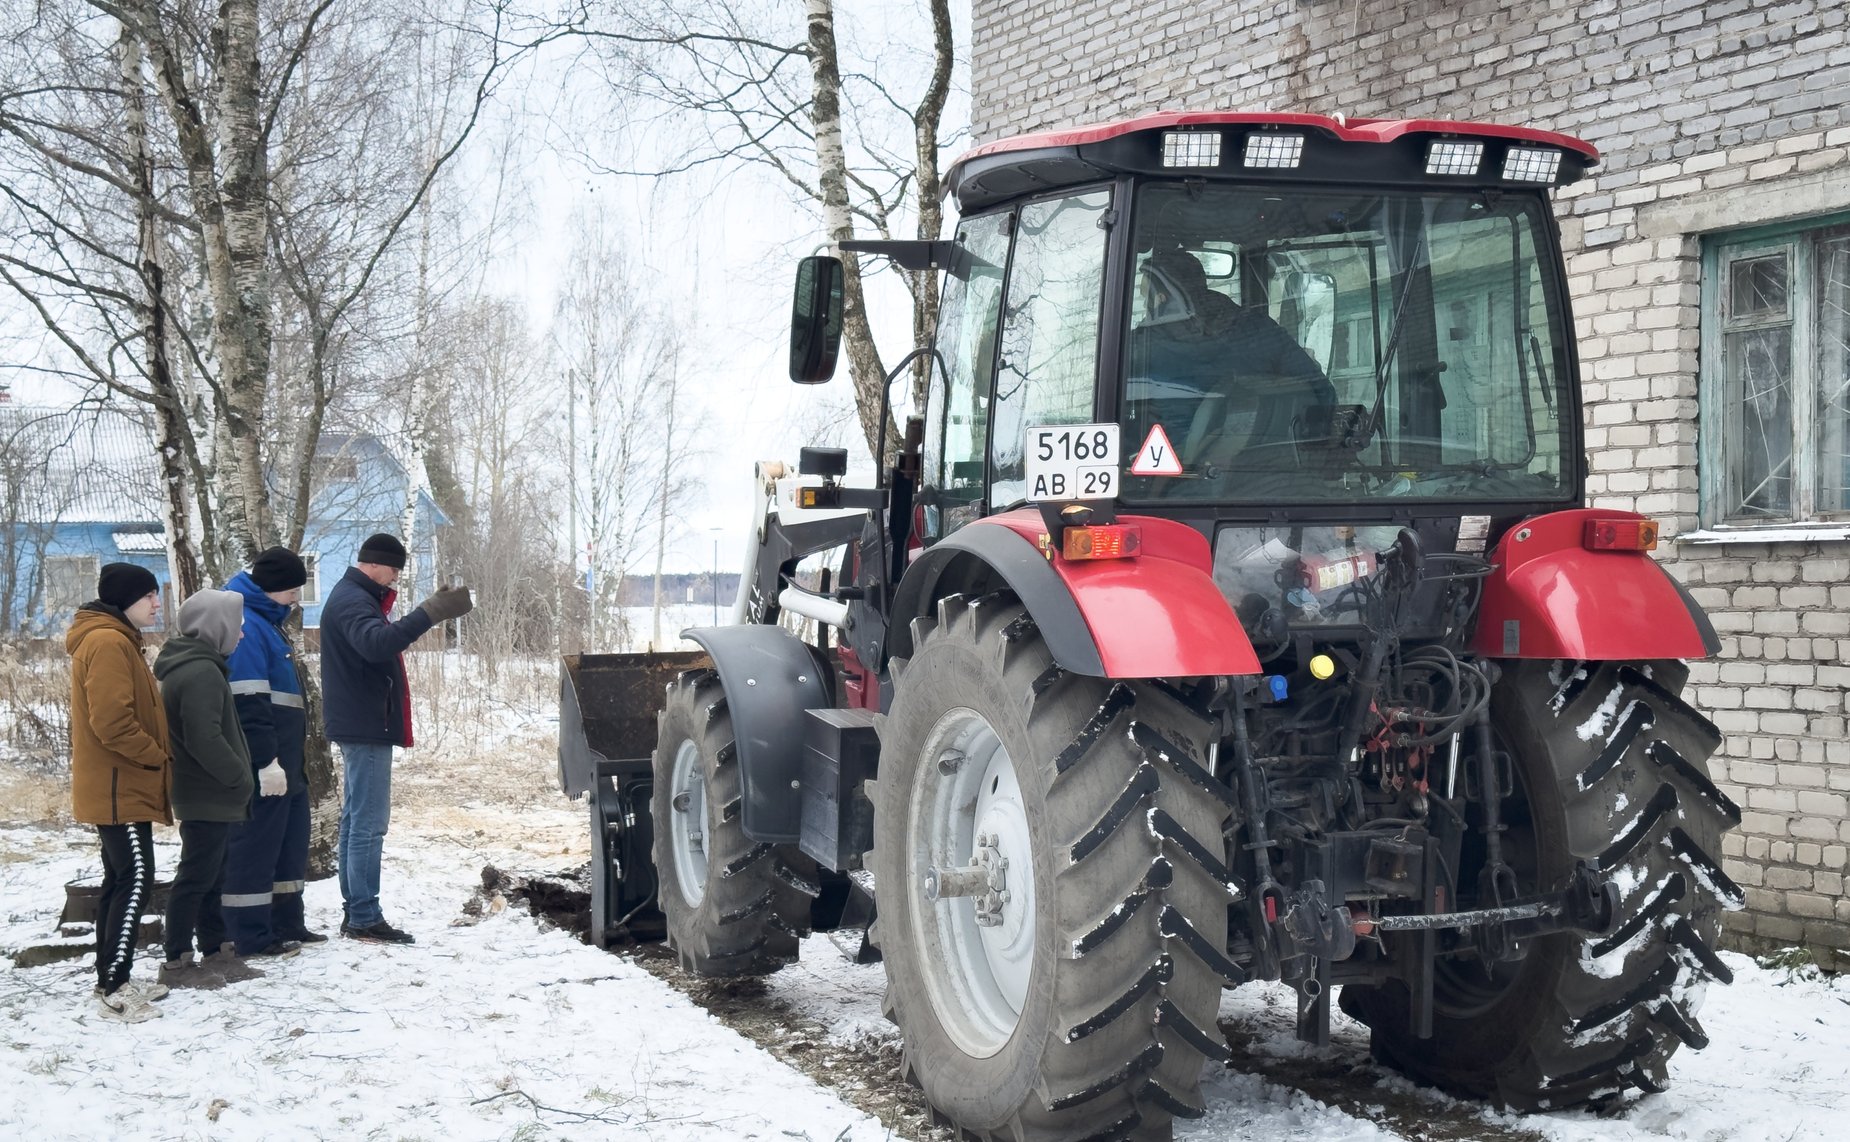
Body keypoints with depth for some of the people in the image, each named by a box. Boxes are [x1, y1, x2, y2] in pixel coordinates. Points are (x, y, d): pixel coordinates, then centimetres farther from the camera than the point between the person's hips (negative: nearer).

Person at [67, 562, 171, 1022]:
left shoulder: (116, 640, 17)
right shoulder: (108, 643, -17)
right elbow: (112, 723, -24)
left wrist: (155, 758, 11)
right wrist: (158, 757, -13)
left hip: (120, 786, 11)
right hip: (119, 788, -11)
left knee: (120, 882, 14)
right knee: (135, 883, -10)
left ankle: (113, 980, 20)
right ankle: (114, 990, -8)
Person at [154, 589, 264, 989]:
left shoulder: (187, 666, 14)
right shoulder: (202, 672, -19)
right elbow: (205, 739, -27)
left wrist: (236, 779, 16)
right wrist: (239, 777, -15)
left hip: (205, 795, 11)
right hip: (208, 797, -11)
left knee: (210, 876, 17)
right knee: (197, 877, -5)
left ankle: (215, 950, 26)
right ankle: (178, 962, 0)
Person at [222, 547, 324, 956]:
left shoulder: (267, 622, 18)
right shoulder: (244, 625, -15)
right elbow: (248, 702, -22)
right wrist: (267, 761, -24)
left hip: (285, 761, 11)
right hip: (263, 767, -11)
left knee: (291, 841, 16)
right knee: (255, 846, -4)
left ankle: (287, 923, 25)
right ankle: (249, 937, 1)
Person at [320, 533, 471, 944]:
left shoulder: (353, 597, 18)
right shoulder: (352, 601, -17)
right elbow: (378, 643, -37)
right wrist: (430, 613, -42)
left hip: (359, 725, 11)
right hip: (366, 726, -11)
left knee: (356, 820, 13)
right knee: (368, 824, -9)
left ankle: (356, 912, 20)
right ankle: (365, 918, -8)